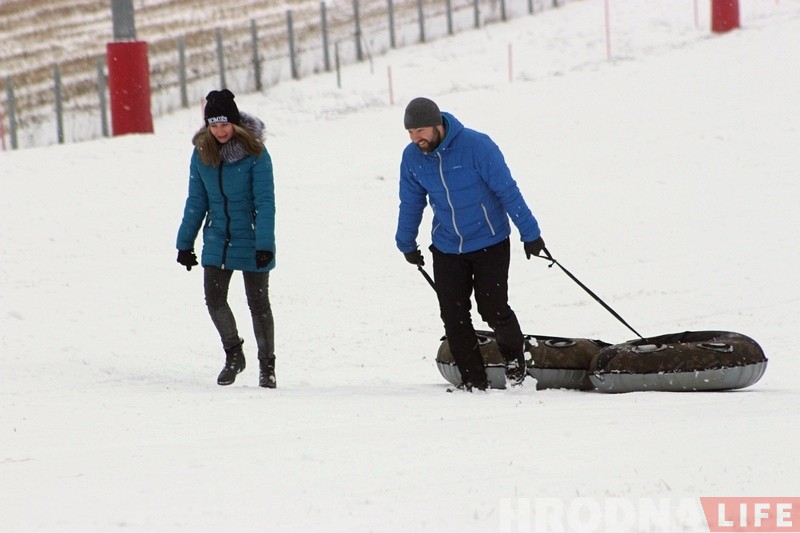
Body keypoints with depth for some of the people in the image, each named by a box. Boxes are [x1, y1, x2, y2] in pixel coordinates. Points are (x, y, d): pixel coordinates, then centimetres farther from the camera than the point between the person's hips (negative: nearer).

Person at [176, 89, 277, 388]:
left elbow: (265, 202, -14)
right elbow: (196, 202, 8)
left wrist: (264, 243, -21)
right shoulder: (202, 153, 0)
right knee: (214, 299, -5)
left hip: (251, 241, -4)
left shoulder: (255, 153, -12)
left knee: (258, 304, 4)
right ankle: (233, 353, 19)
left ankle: (267, 365, 18)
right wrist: (185, 243, 8)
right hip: (217, 241, 4)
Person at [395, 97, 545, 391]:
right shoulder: (412, 157, -5)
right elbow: (410, 204, 11)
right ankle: (473, 381, 7)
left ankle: (514, 351, 24)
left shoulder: (477, 146, -20)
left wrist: (529, 233, -12)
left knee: (493, 310, -7)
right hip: (447, 248, 4)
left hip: (490, 242, -4)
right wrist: (406, 244, 21)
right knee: (453, 317, -3)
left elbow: (507, 190, -15)